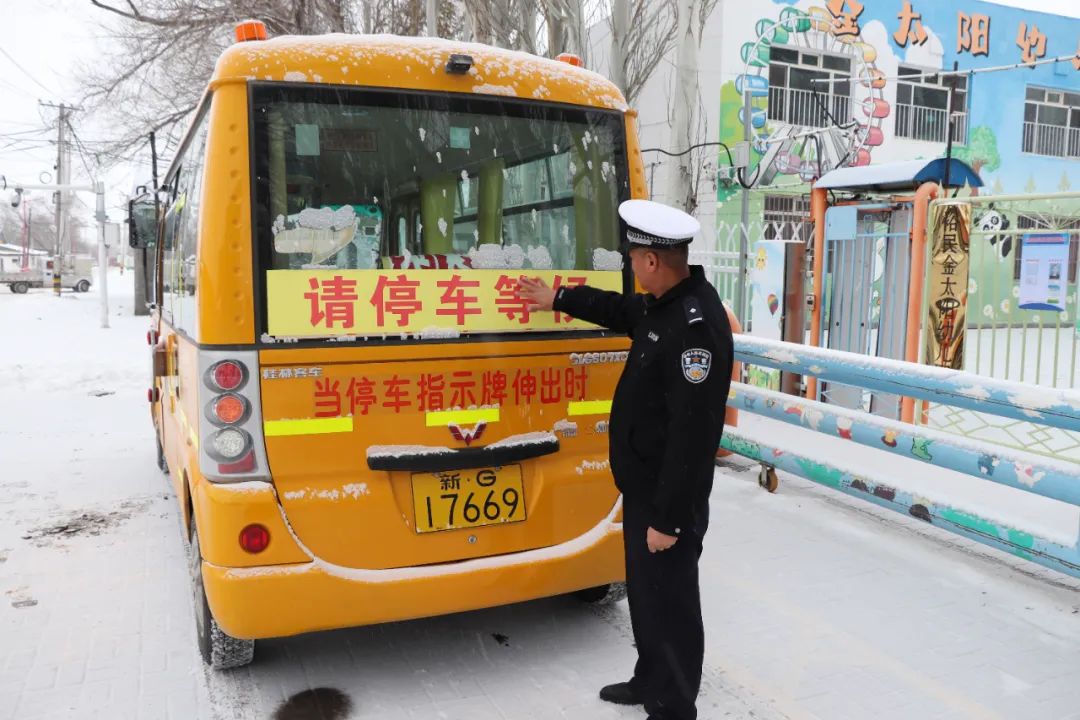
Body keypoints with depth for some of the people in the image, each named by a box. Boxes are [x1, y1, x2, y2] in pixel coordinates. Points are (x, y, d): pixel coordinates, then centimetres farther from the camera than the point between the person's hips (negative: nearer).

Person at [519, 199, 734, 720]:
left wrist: (670, 517, -24)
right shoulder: (663, 305, 5)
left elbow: (692, 433, -28)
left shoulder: (697, 325, -27)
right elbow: (622, 311, 30)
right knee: (644, 592, 24)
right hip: (642, 485, 10)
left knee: (669, 603, 6)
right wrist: (559, 300, 37)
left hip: (667, 499, -10)